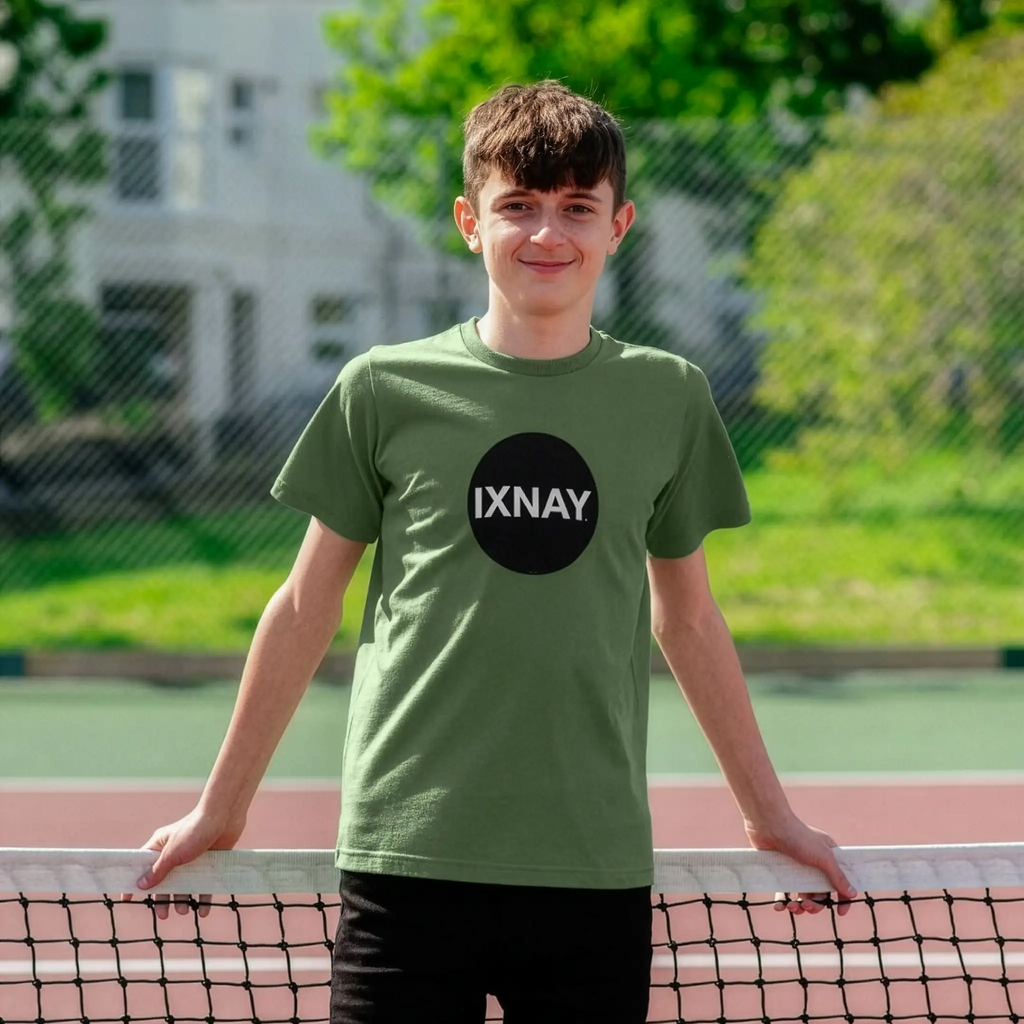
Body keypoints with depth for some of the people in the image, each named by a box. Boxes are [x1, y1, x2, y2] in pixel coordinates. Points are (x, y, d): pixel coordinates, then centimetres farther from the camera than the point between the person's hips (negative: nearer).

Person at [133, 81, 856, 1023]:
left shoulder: (668, 398, 7)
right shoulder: (385, 390, 2)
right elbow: (308, 606, 11)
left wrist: (769, 813, 22)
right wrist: (218, 812, 15)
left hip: (597, 873, 1)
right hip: (409, 864, -1)